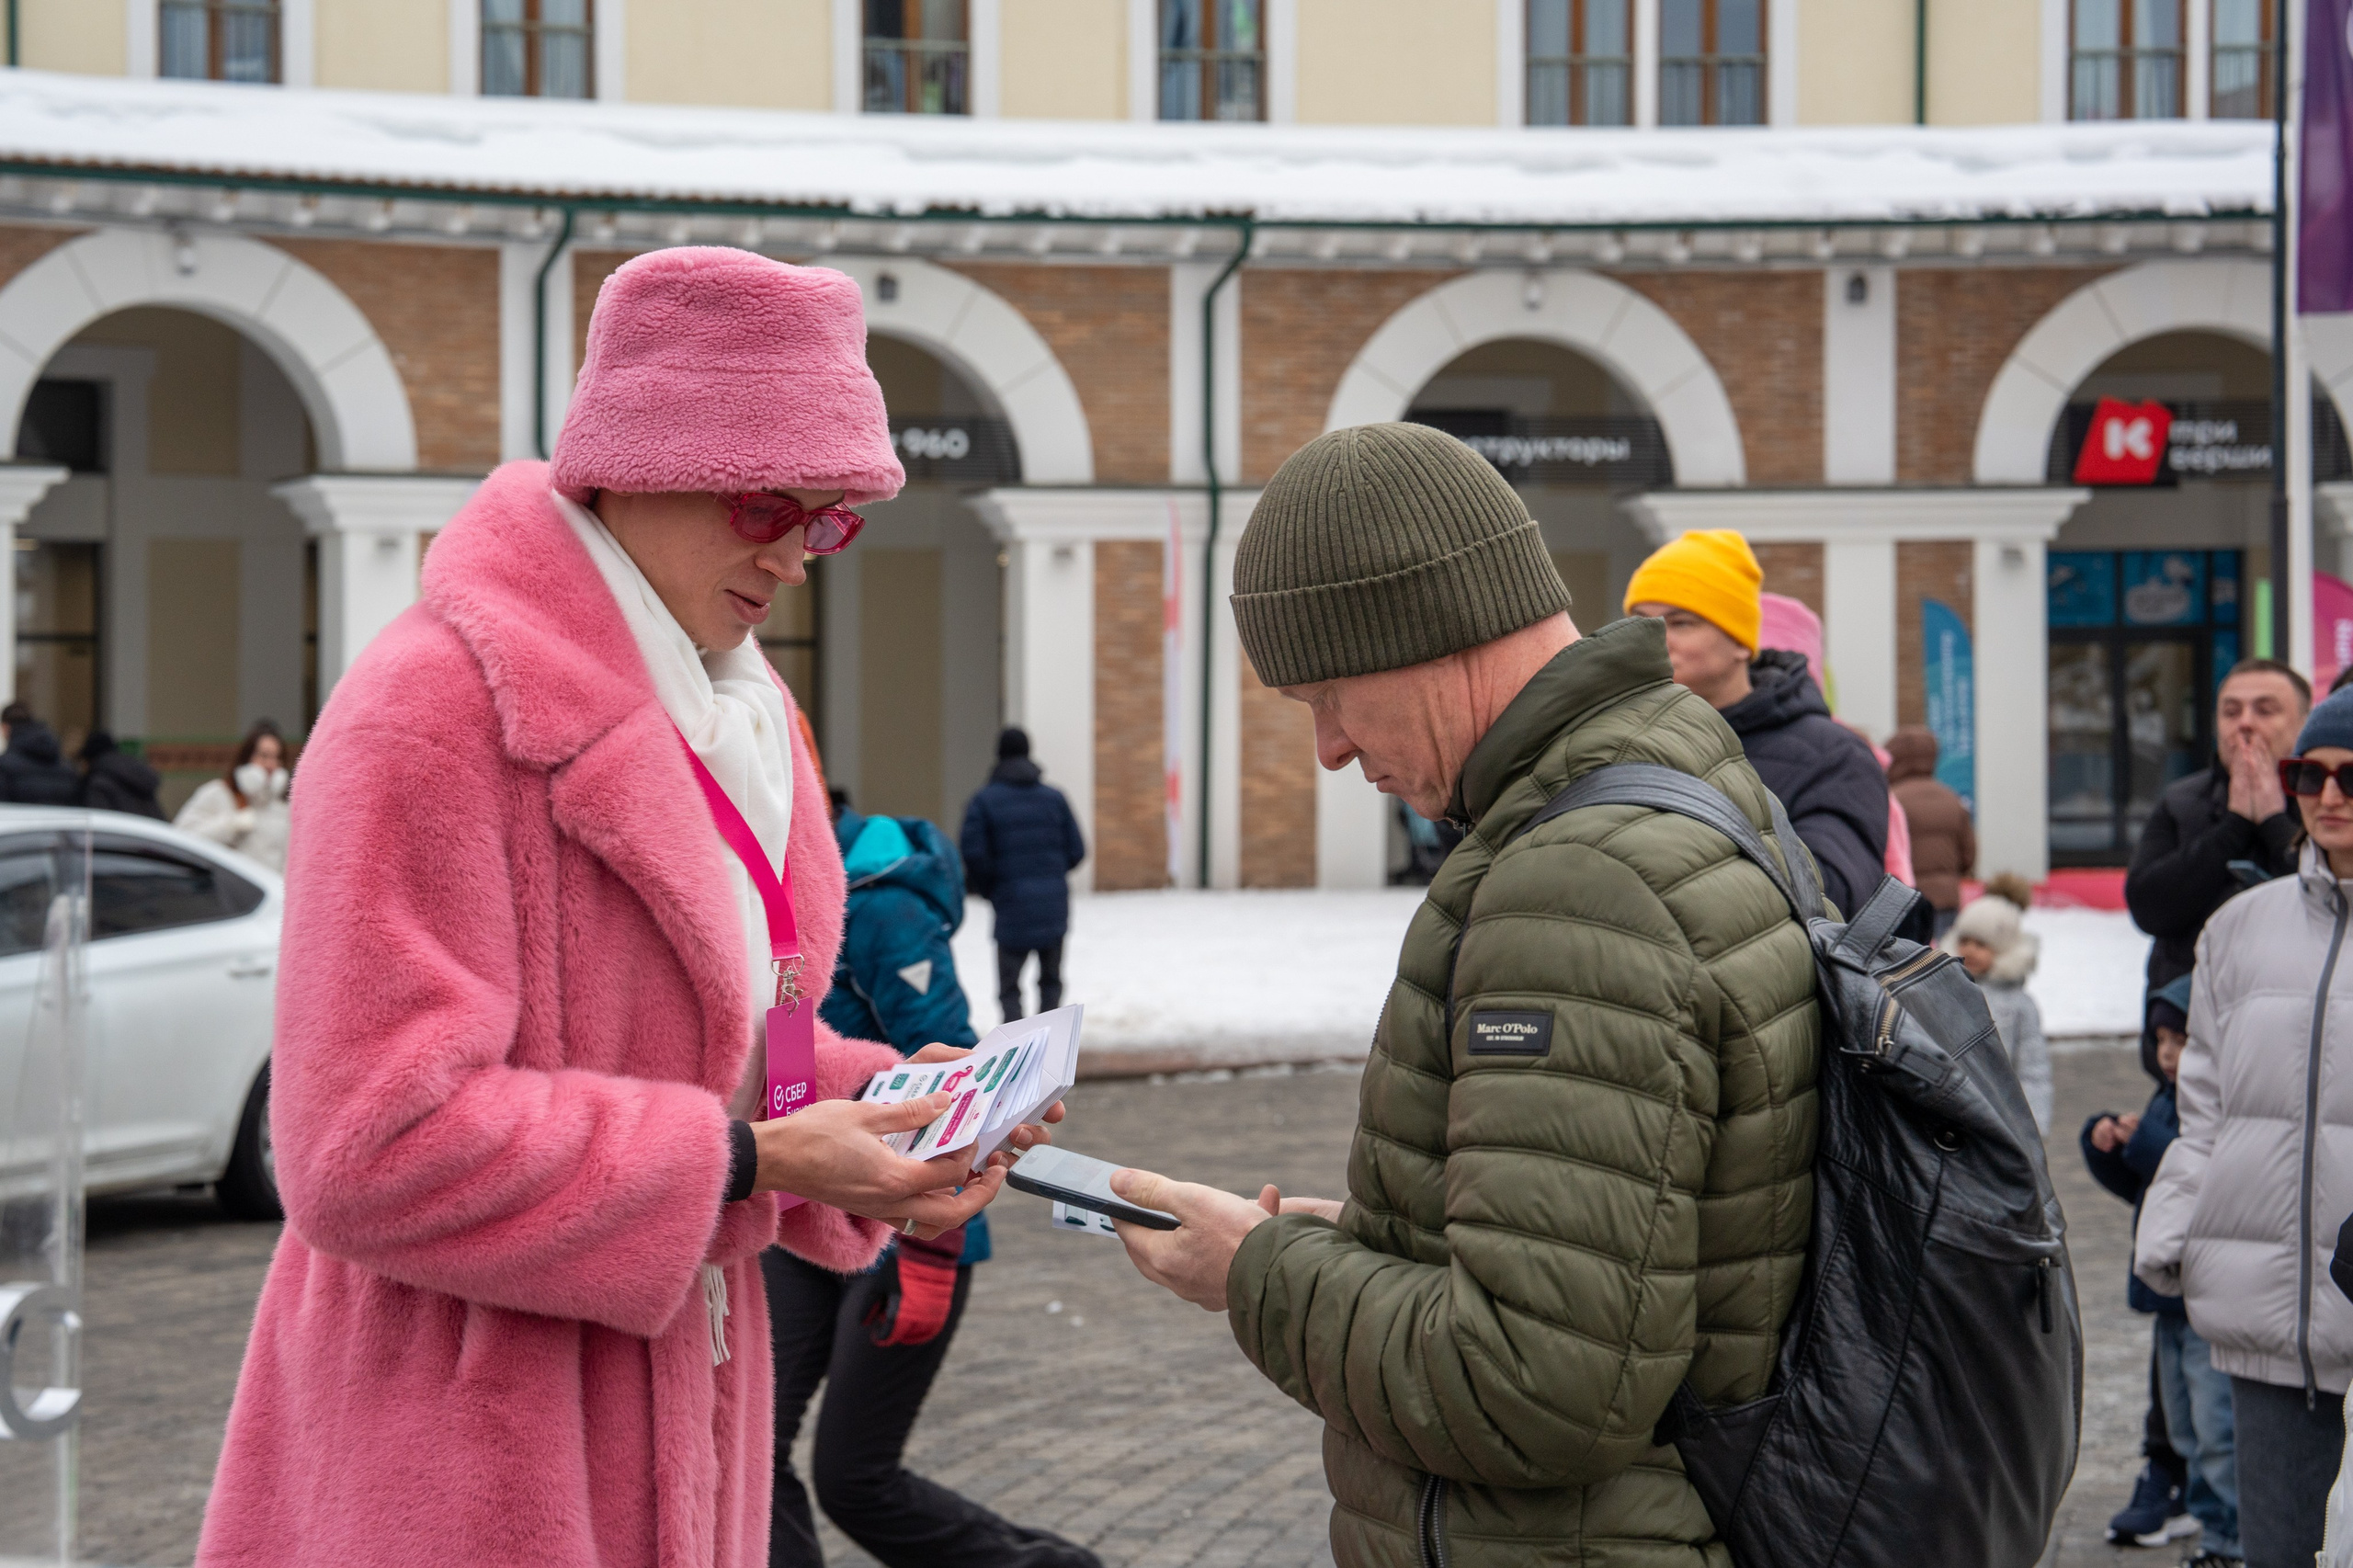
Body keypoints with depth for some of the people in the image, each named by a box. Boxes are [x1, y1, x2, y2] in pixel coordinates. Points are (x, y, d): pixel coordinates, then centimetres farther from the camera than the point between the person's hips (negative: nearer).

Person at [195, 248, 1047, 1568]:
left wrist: (867, 1100, -1)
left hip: (674, 1387, 9)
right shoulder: (433, 705, -17)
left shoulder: (736, 708, 13)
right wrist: (746, 1161, -23)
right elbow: (373, 1143, -23)